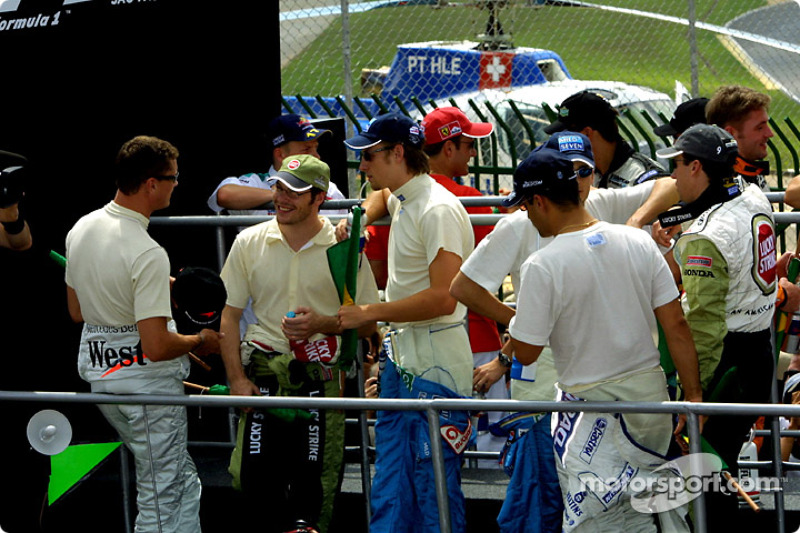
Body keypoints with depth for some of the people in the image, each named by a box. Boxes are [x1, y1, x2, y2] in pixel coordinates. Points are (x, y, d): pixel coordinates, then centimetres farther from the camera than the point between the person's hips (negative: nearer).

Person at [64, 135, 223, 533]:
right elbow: (157, 346, -28)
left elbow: (76, 311, 15)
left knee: (184, 483, 22)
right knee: (163, 496, 0)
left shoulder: (81, 229, 3)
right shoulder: (147, 254, -25)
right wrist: (200, 342, -6)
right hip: (146, 382, -9)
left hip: (98, 371, 9)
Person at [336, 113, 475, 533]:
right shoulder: (399, 200, 14)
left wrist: (369, 313, -16)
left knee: (435, 490, -6)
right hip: (400, 359, 10)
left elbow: (443, 298, -25)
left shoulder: (438, 210, -17)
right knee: (389, 493, 10)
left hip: (435, 366, -10)